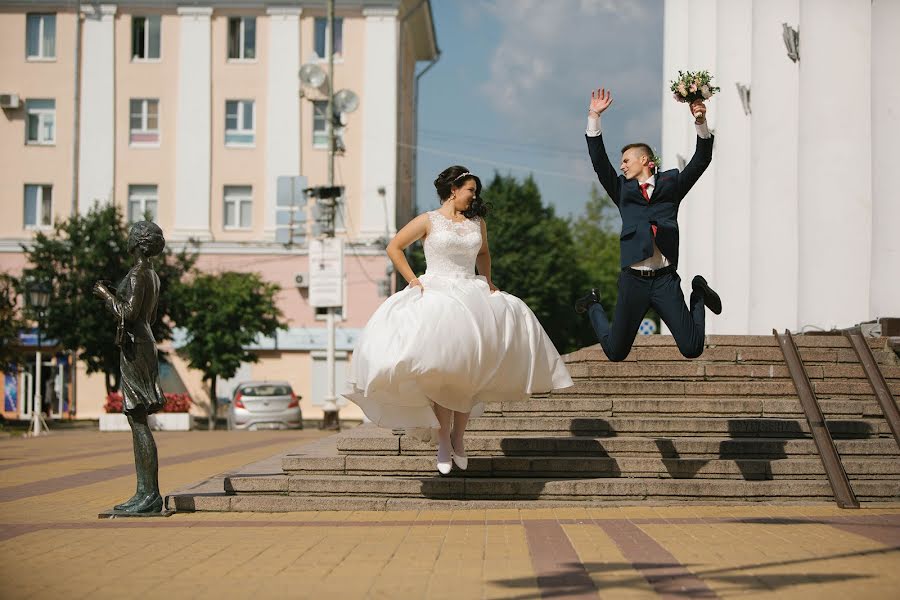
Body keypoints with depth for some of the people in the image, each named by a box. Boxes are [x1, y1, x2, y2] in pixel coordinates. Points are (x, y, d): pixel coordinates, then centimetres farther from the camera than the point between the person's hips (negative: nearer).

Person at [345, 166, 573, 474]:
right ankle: (443, 441, -6)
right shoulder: (428, 221, 2)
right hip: (435, 297, -4)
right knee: (441, 372, -11)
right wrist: (413, 281, -3)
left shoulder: (477, 223, 14)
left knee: (468, 371, -3)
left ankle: (458, 436, 8)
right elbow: (394, 247, 4)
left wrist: (487, 282, 16)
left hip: (472, 298, 4)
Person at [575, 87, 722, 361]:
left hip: (665, 279, -1)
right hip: (632, 280, 1)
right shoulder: (623, 189, 14)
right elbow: (599, 162, 6)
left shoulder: (671, 183, 12)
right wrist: (594, 117, -1)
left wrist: (701, 122, -8)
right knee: (615, 353, 6)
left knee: (692, 349, -6)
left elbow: (701, 160, 5)